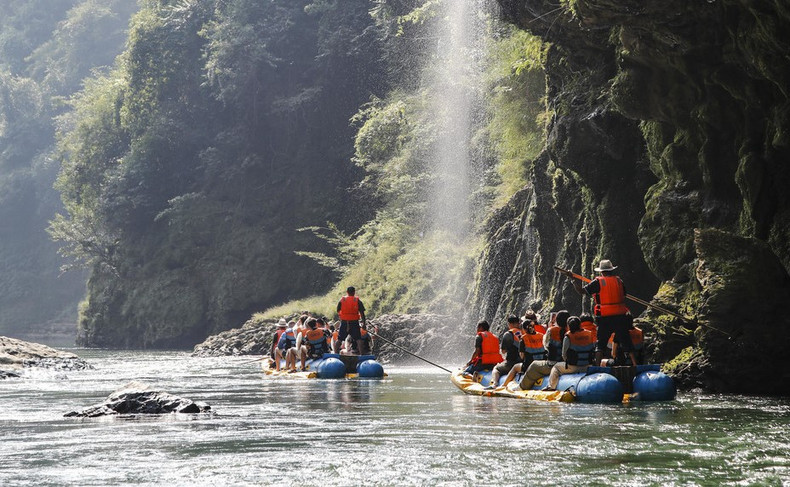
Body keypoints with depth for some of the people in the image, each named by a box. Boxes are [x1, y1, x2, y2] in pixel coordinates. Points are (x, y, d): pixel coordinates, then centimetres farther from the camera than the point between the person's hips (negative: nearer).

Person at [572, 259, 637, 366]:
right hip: (620, 316, 2)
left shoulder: (598, 282, -3)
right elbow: (623, 298, 11)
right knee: (626, 342, 7)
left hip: (605, 318, -2)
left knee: (600, 343, 7)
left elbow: (581, 291, -2)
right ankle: (635, 364, 3)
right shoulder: (619, 281, 8)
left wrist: (574, 281, 13)